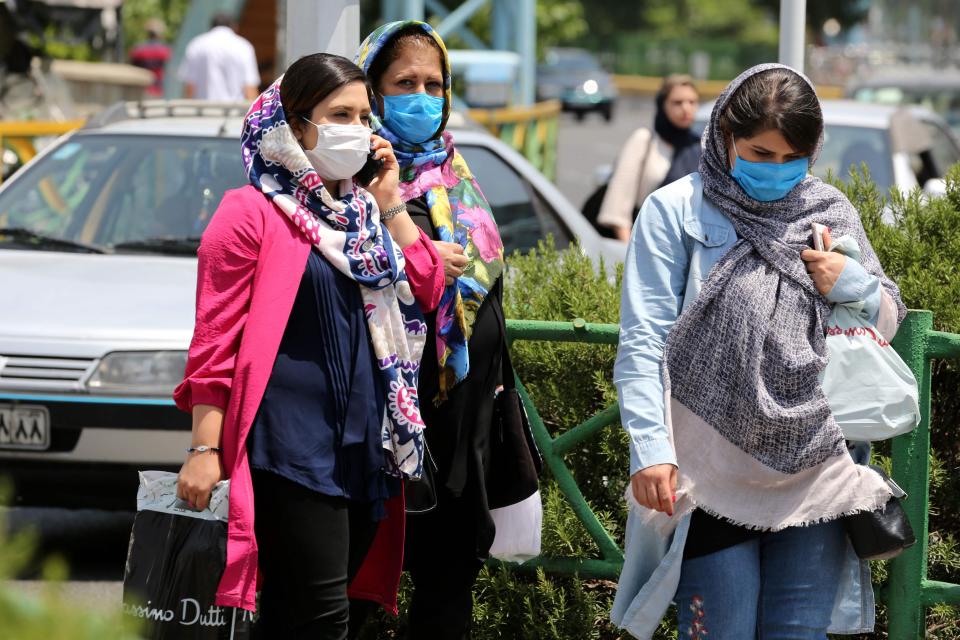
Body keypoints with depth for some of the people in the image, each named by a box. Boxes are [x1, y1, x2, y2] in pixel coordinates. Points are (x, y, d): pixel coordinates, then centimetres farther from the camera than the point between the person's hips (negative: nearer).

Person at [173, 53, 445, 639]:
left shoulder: (362, 211, 17)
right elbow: (215, 338, -8)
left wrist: (390, 203, 6)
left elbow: (427, 291, 11)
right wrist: (205, 450, -14)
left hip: (366, 441, 7)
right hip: (292, 438, -7)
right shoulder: (252, 213, -4)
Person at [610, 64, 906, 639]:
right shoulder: (676, 212, 0)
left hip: (813, 466, 3)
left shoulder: (832, 213, 11)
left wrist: (852, 283, -3)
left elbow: (888, 324, 19)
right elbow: (643, 343, -5)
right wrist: (651, 448, -16)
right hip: (711, 472, -3)